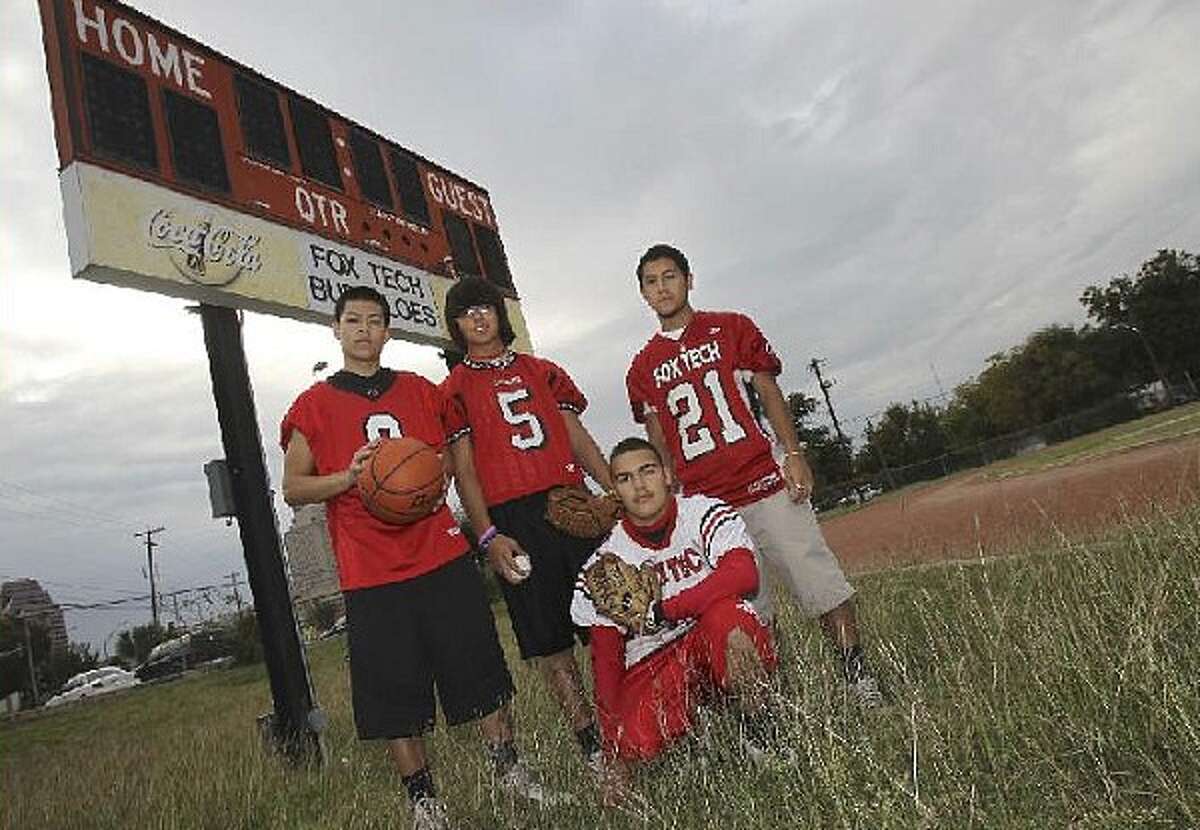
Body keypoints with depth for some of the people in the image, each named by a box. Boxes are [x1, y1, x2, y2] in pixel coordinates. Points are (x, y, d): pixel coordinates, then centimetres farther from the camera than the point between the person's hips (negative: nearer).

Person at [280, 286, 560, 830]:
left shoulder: (420, 391, 13)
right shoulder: (313, 406, 6)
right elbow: (293, 489, 4)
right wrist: (349, 476, -15)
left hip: (443, 558, 2)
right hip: (370, 575, -2)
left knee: (481, 671, 6)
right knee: (394, 692, 4)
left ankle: (510, 772, 22)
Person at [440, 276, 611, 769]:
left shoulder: (541, 370, 18)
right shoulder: (454, 389, 8)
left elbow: (578, 438, 15)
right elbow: (464, 469, 1)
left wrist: (616, 492, 4)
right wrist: (488, 536, -10)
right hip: (513, 519, -3)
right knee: (547, 639, -1)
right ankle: (591, 746, 9)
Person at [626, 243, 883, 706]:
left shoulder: (731, 328, 10)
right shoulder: (643, 368, 13)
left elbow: (769, 394, 5)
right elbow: (658, 443, 14)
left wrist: (793, 454, -6)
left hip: (764, 480, -1)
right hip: (702, 502, 2)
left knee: (817, 577, -6)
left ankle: (857, 671, 7)